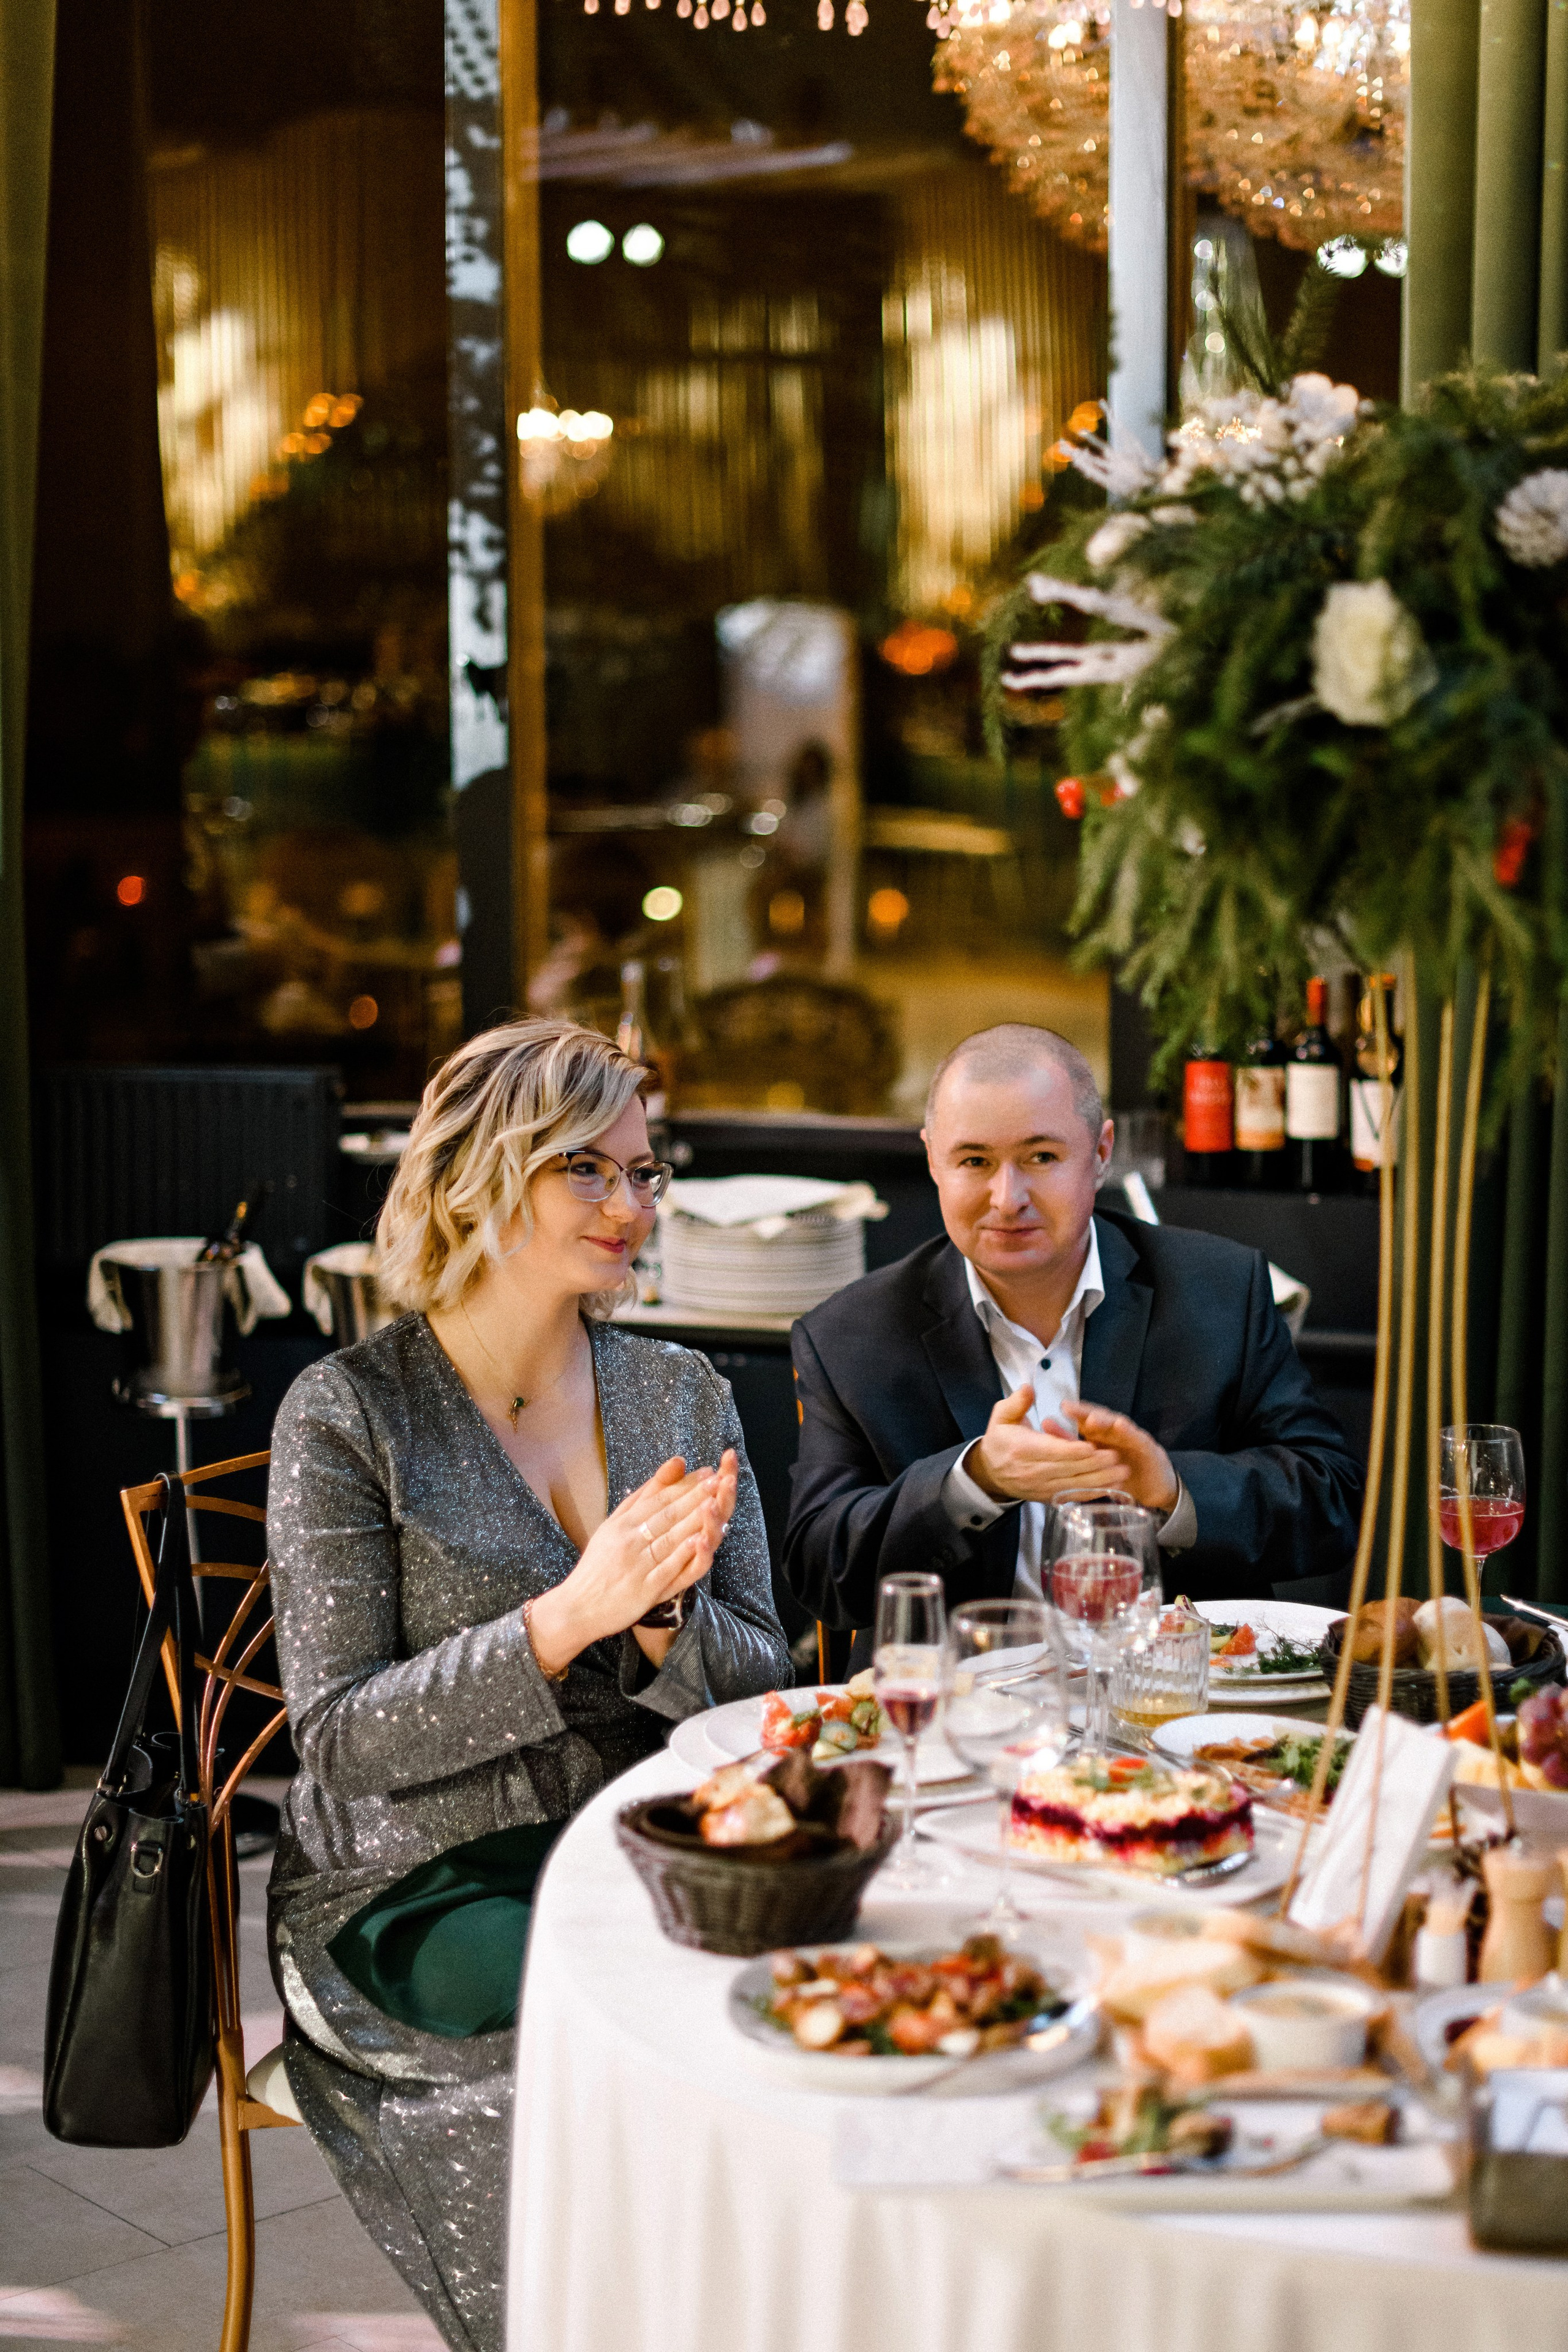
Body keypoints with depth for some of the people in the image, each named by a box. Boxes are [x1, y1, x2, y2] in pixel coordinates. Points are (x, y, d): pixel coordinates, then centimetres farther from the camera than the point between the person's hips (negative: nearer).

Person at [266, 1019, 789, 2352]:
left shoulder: (683, 1395, 9)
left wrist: (663, 1616, -16)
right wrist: (569, 1616, -22)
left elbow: (763, 1683, 7)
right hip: (424, 1891, -4)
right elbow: (342, 1741, -10)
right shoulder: (349, 1415, -5)